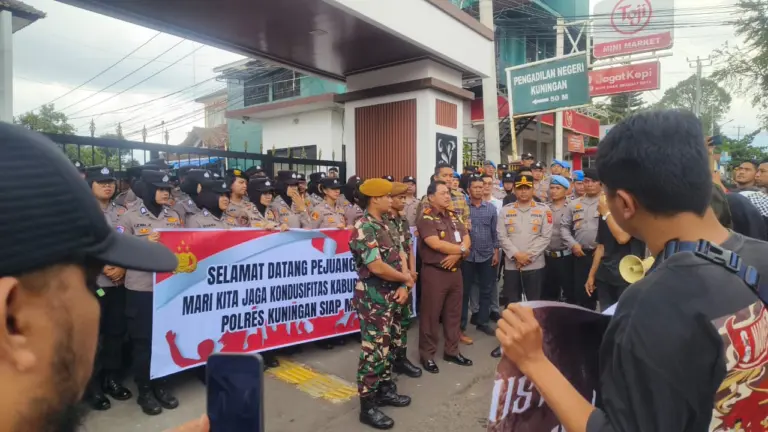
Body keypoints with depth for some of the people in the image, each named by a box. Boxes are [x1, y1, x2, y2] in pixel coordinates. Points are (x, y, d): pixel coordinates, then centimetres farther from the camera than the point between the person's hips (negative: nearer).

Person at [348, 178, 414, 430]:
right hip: (373, 300, -9)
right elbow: (377, 267, -25)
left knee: (386, 347, 19)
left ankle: (385, 390, 34)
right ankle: (367, 406, 11)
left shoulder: (384, 226, 11)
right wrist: (405, 278, -10)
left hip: (391, 296, 9)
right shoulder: (364, 228, -18)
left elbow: (398, 257, 11)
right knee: (373, 351, -1)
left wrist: (403, 285, -6)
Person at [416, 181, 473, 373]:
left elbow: (466, 239, 7)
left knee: (454, 312, 15)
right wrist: (462, 249, -10)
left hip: (455, 270, 7)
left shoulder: (453, 215, 12)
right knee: (431, 314, 2)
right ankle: (427, 354, 15)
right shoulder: (426, 217, -11)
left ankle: (451, 351, 28)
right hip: (434, 272, -7)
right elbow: (436, 244, -22)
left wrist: (456, 254, -14)